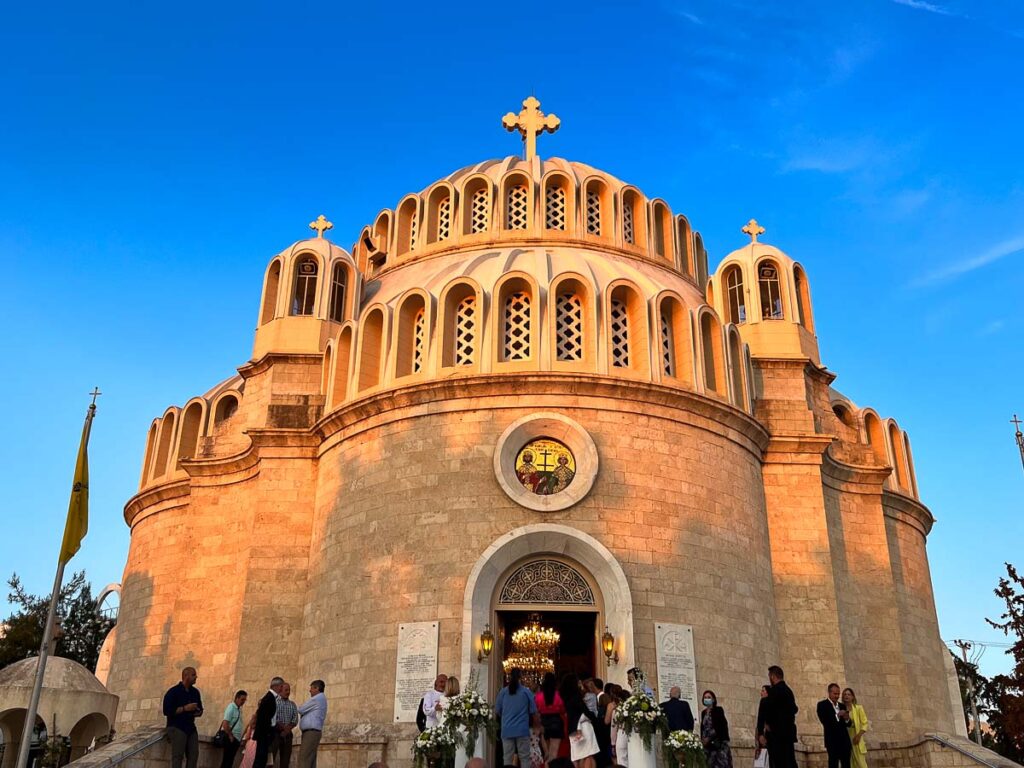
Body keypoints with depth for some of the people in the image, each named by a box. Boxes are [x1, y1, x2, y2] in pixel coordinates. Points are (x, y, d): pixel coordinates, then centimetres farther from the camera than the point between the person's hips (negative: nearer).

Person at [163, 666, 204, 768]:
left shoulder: (195, 692, 13)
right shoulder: (173, 691, -7)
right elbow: (167, 711, -14)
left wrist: (197, 712, -3)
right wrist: (185, 708, -19)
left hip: (191, 727, 6)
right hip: (176, 727, -6)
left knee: (194, 754, -1)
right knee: (178, 756, -10)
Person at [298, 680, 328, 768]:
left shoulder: (317, 698, -8)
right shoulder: (321, 699, 23)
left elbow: (301, 710, -4)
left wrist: (303, 704, 15)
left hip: (311, 732, -10)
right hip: (313, 732, 10)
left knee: (304, 759, -16)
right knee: (310, 760, 4)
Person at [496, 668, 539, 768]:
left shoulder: (503, 691, 0)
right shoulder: (526, 691, -4)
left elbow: (497, 711, 8)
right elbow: (533, 711, 0)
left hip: (507, 730, 2)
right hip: (522, 729, -1)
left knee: (507, 758, 5)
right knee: (524, 758, 4)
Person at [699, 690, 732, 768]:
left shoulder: (718, 710, -2)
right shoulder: (703, 712, 14)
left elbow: (720, 726, -9)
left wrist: (709, 738, -12)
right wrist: (702, 740, 6)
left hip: (719, 743, -5)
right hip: (707, 744, 5)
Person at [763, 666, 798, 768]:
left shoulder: (775, 690, -13)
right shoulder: (788, 690, 14)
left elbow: (769, 708, -19)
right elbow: (794, 709, 18)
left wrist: (767, 723, -3)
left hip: (777, 732, -9)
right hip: (788, 731, 9)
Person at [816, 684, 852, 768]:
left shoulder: (842, 706, 16)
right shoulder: (822, 704, -1)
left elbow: (849, 724, 13)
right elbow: (824, 720, -14)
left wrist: (847, 720, -9)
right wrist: (837, 715, -19)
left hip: (844, 740, 5)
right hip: (832, 741, -5)